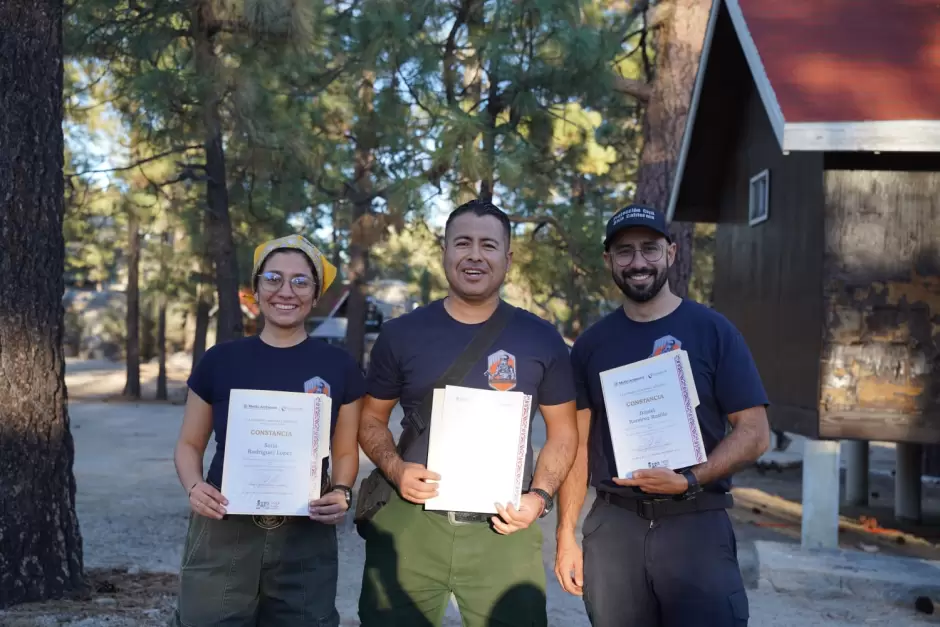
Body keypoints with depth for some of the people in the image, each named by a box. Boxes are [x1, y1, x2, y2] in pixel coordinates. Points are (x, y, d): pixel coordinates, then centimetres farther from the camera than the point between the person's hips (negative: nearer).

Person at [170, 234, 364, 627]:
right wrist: (194, 486, -9)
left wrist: (341, 492, -10)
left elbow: (345, 451, 10)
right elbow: (190, 443, 10)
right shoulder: (220, 361, 3)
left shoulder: (338, 367, 2)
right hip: (223, 534, 0)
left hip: (306, 540, 0)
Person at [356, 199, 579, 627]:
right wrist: (396, 469, -9)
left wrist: (539, 497, -6)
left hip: (504, 528, 0)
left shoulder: (541, 340, 3)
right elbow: (371, 419, 10)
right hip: (409, 523, 0)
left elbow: (562, 431, 9)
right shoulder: (402, 334, 3)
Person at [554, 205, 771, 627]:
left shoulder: (713, 331, -1)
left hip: (697, 525, -2)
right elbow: (578, 443, 8)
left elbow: (754, 433, -4)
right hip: (613, 527, 3)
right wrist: (566, 535, 2)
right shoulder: (591, 344, 7)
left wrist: (689, 481, -18)